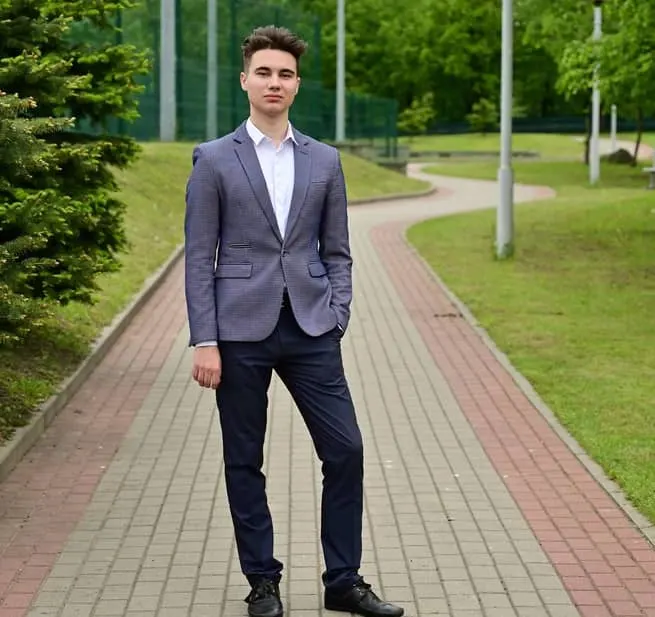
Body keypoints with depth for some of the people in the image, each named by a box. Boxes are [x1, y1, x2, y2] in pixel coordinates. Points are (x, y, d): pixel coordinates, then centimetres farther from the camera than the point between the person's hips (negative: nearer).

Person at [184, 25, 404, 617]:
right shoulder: (214, 160, 1)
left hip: (310, 329, 2)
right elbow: (199, 258, -2)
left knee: (345, 450, -1)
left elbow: (337, 252, 13)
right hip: (241, 330, -2)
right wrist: (205, 342, -8)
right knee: (245, 462, 5)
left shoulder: (325, 161, 9)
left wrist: (336, 320, 1)